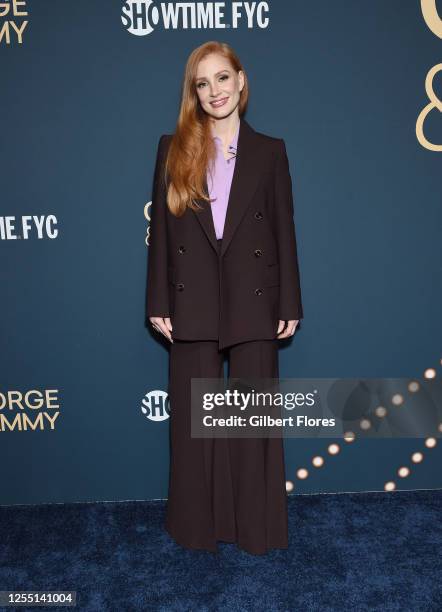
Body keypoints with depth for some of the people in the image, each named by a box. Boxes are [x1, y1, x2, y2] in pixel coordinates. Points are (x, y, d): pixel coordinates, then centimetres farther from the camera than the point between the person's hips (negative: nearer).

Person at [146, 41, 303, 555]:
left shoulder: (269, 151, 6)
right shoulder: (173, 148, 7)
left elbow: (284, 231, 4)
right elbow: (160, 229, 3)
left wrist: (289, 304, -1)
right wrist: (158, 304, -1)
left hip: (254, 304, 0)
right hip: (192, 305, 1)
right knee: (193, 418, 10)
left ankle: (255, 526, 29)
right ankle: (199, 524, 30)